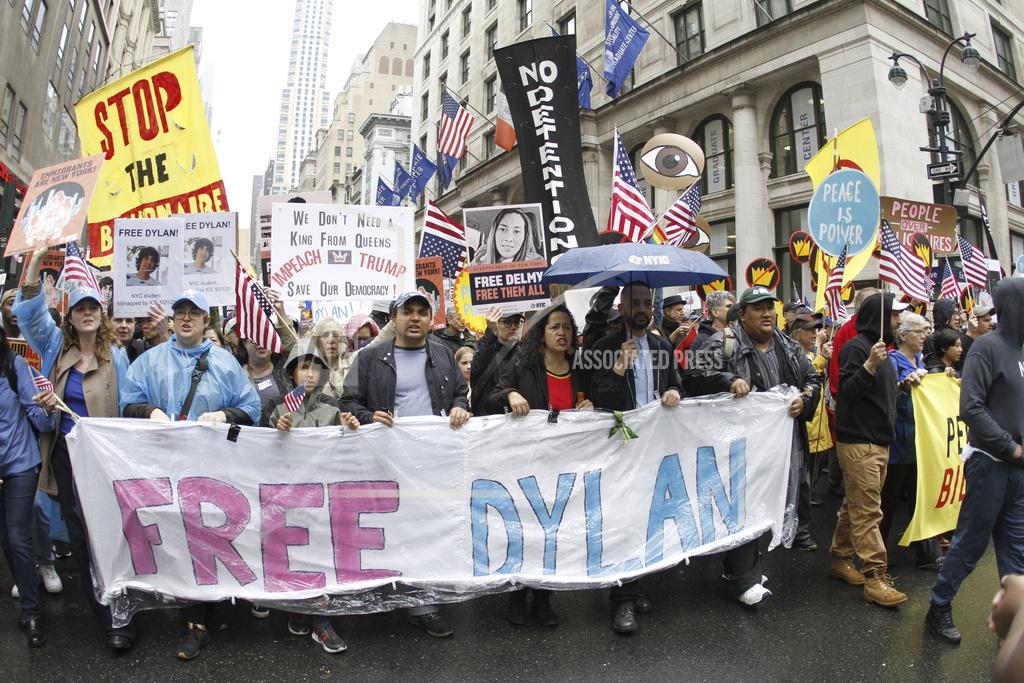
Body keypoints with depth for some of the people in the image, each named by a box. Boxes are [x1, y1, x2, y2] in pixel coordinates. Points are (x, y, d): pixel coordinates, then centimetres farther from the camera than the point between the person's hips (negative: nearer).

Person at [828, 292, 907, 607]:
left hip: (879, 441, 9)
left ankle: (840, 559, 23)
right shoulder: (856, 347, -12)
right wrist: (870, 365, -30)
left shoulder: (881, 348, 16)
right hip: (858, 441, -9)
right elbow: (846, 391, -20)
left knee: (855, 506, 14)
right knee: (868, 511, -7)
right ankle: (875, 577, -3)